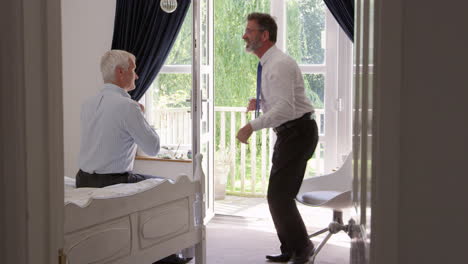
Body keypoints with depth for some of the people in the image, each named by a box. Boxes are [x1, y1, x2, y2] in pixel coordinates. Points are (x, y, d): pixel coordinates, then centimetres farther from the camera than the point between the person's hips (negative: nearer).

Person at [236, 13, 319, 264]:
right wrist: (259, 102, 7)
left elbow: (285, 107, -30)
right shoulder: (267, 64, 11)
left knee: (278, 195, -10)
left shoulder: (279, 64, -20)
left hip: (297, 132, -10)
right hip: (288, 132, 10)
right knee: (280, 195, 14)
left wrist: (252, 126, -34)